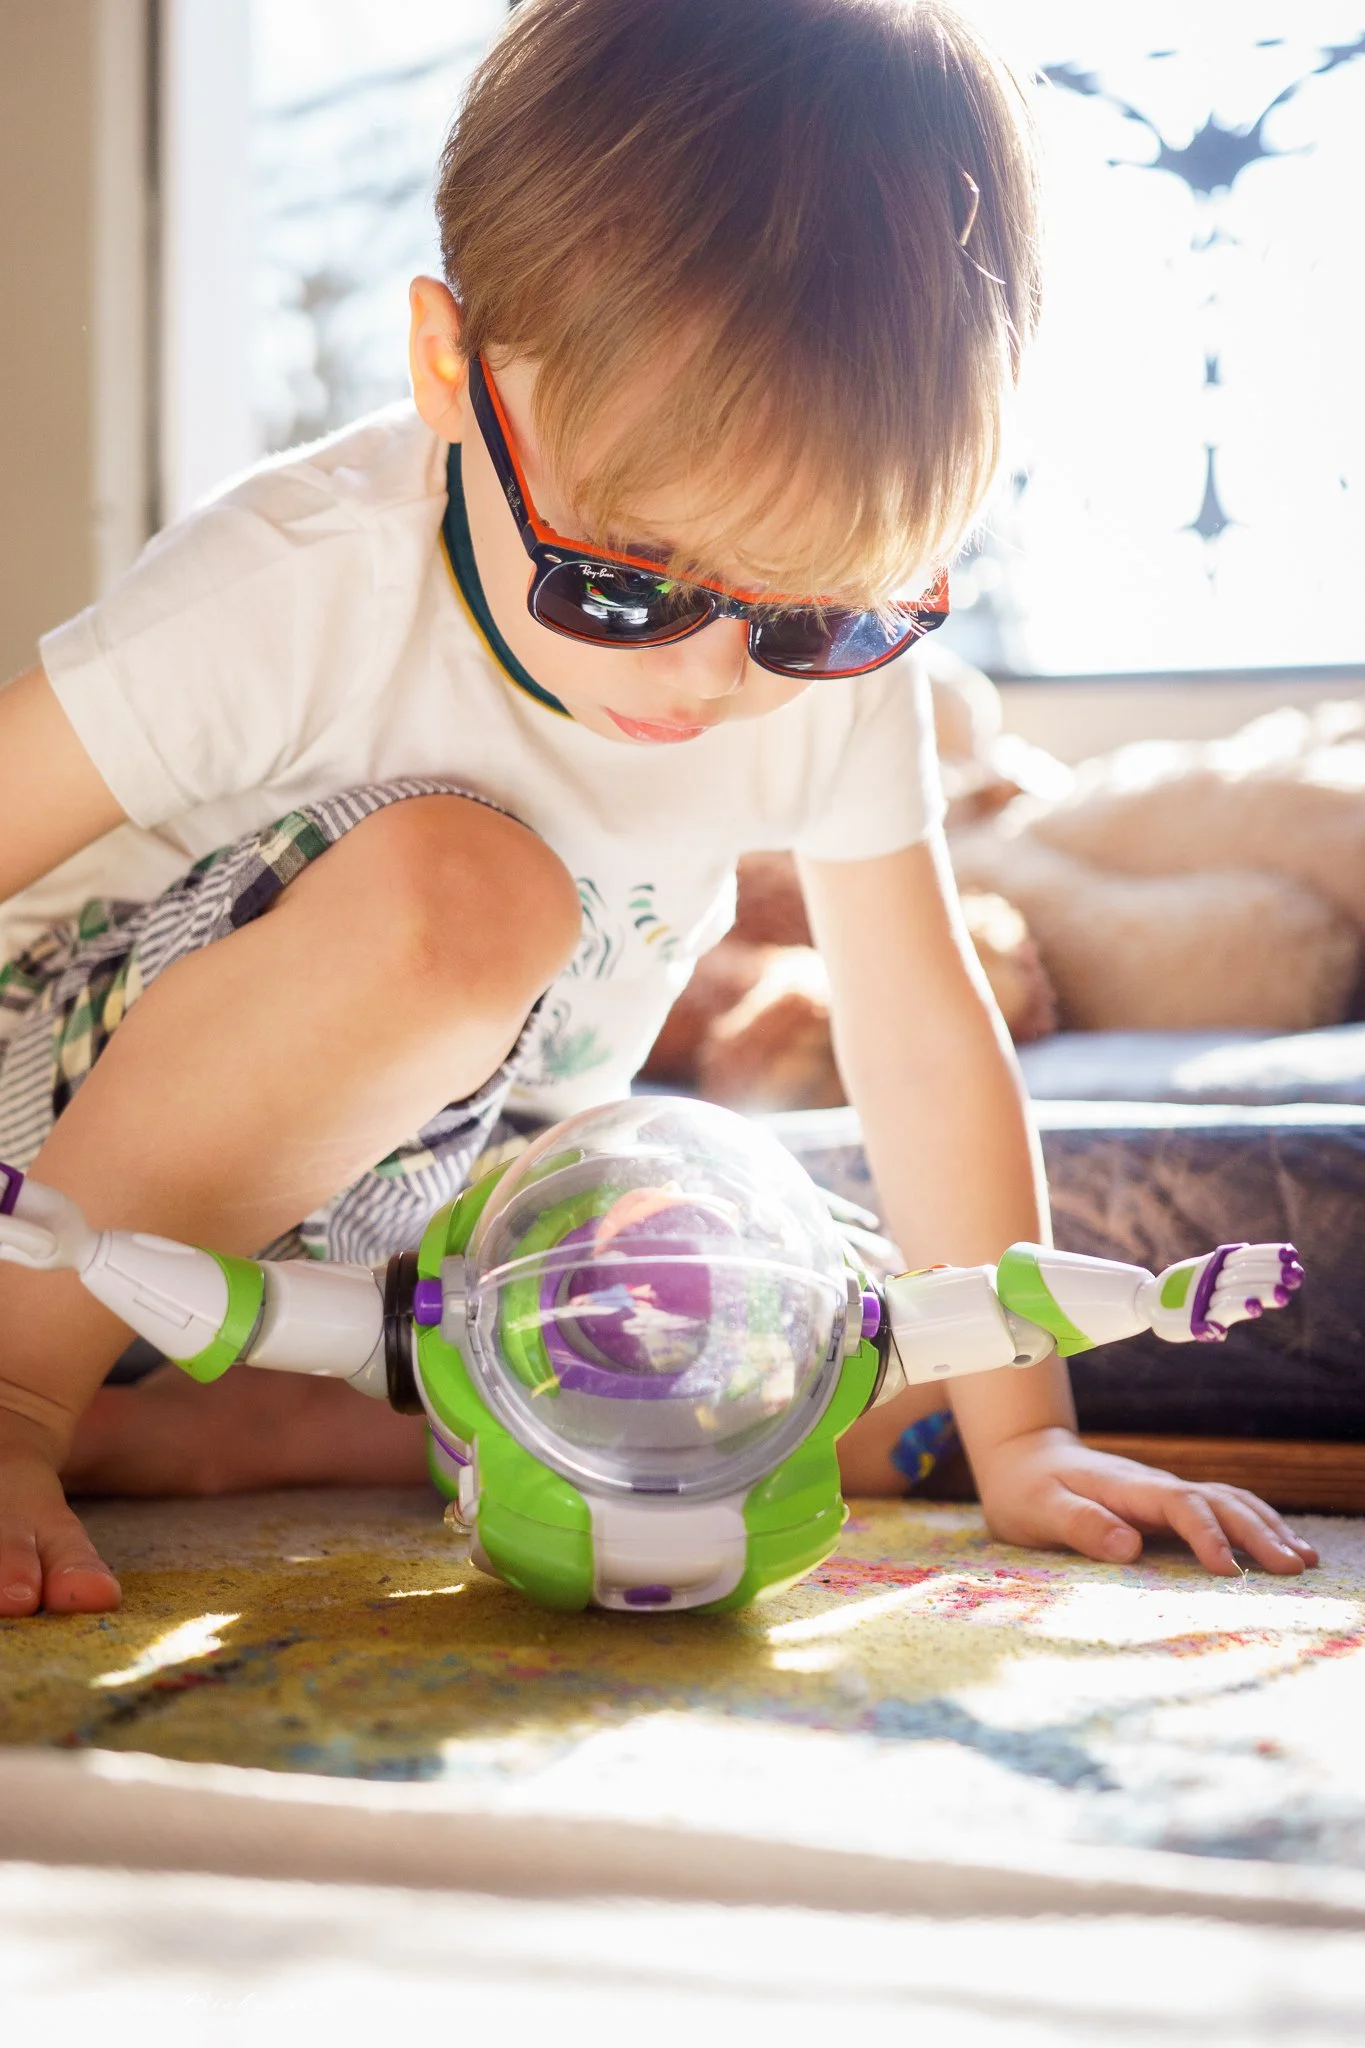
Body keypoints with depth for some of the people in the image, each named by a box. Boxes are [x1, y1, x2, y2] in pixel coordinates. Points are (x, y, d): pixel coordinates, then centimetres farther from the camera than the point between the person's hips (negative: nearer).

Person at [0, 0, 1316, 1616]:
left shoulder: (840, 663, -15)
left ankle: (234, 1429, -8)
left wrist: (1018, 1435, -7)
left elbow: (925, 1043, -7)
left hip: (450, 1203, 6)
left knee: (889, 1393, -6)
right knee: (448, 891, -35)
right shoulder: (293, 594, -29)